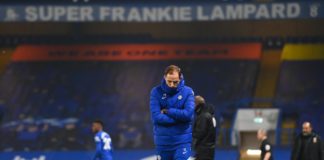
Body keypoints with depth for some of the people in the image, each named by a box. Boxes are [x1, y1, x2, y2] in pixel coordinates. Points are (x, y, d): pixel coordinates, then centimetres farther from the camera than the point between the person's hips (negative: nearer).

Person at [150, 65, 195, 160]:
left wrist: (167, 111, -12)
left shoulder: (187, 92, -4)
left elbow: (188, 114, -18)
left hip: (182, 141, -2)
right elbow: (156, 117, -14)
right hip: (163, 141, 2)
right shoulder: (156, 92, -3)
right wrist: (179, 117, -14)